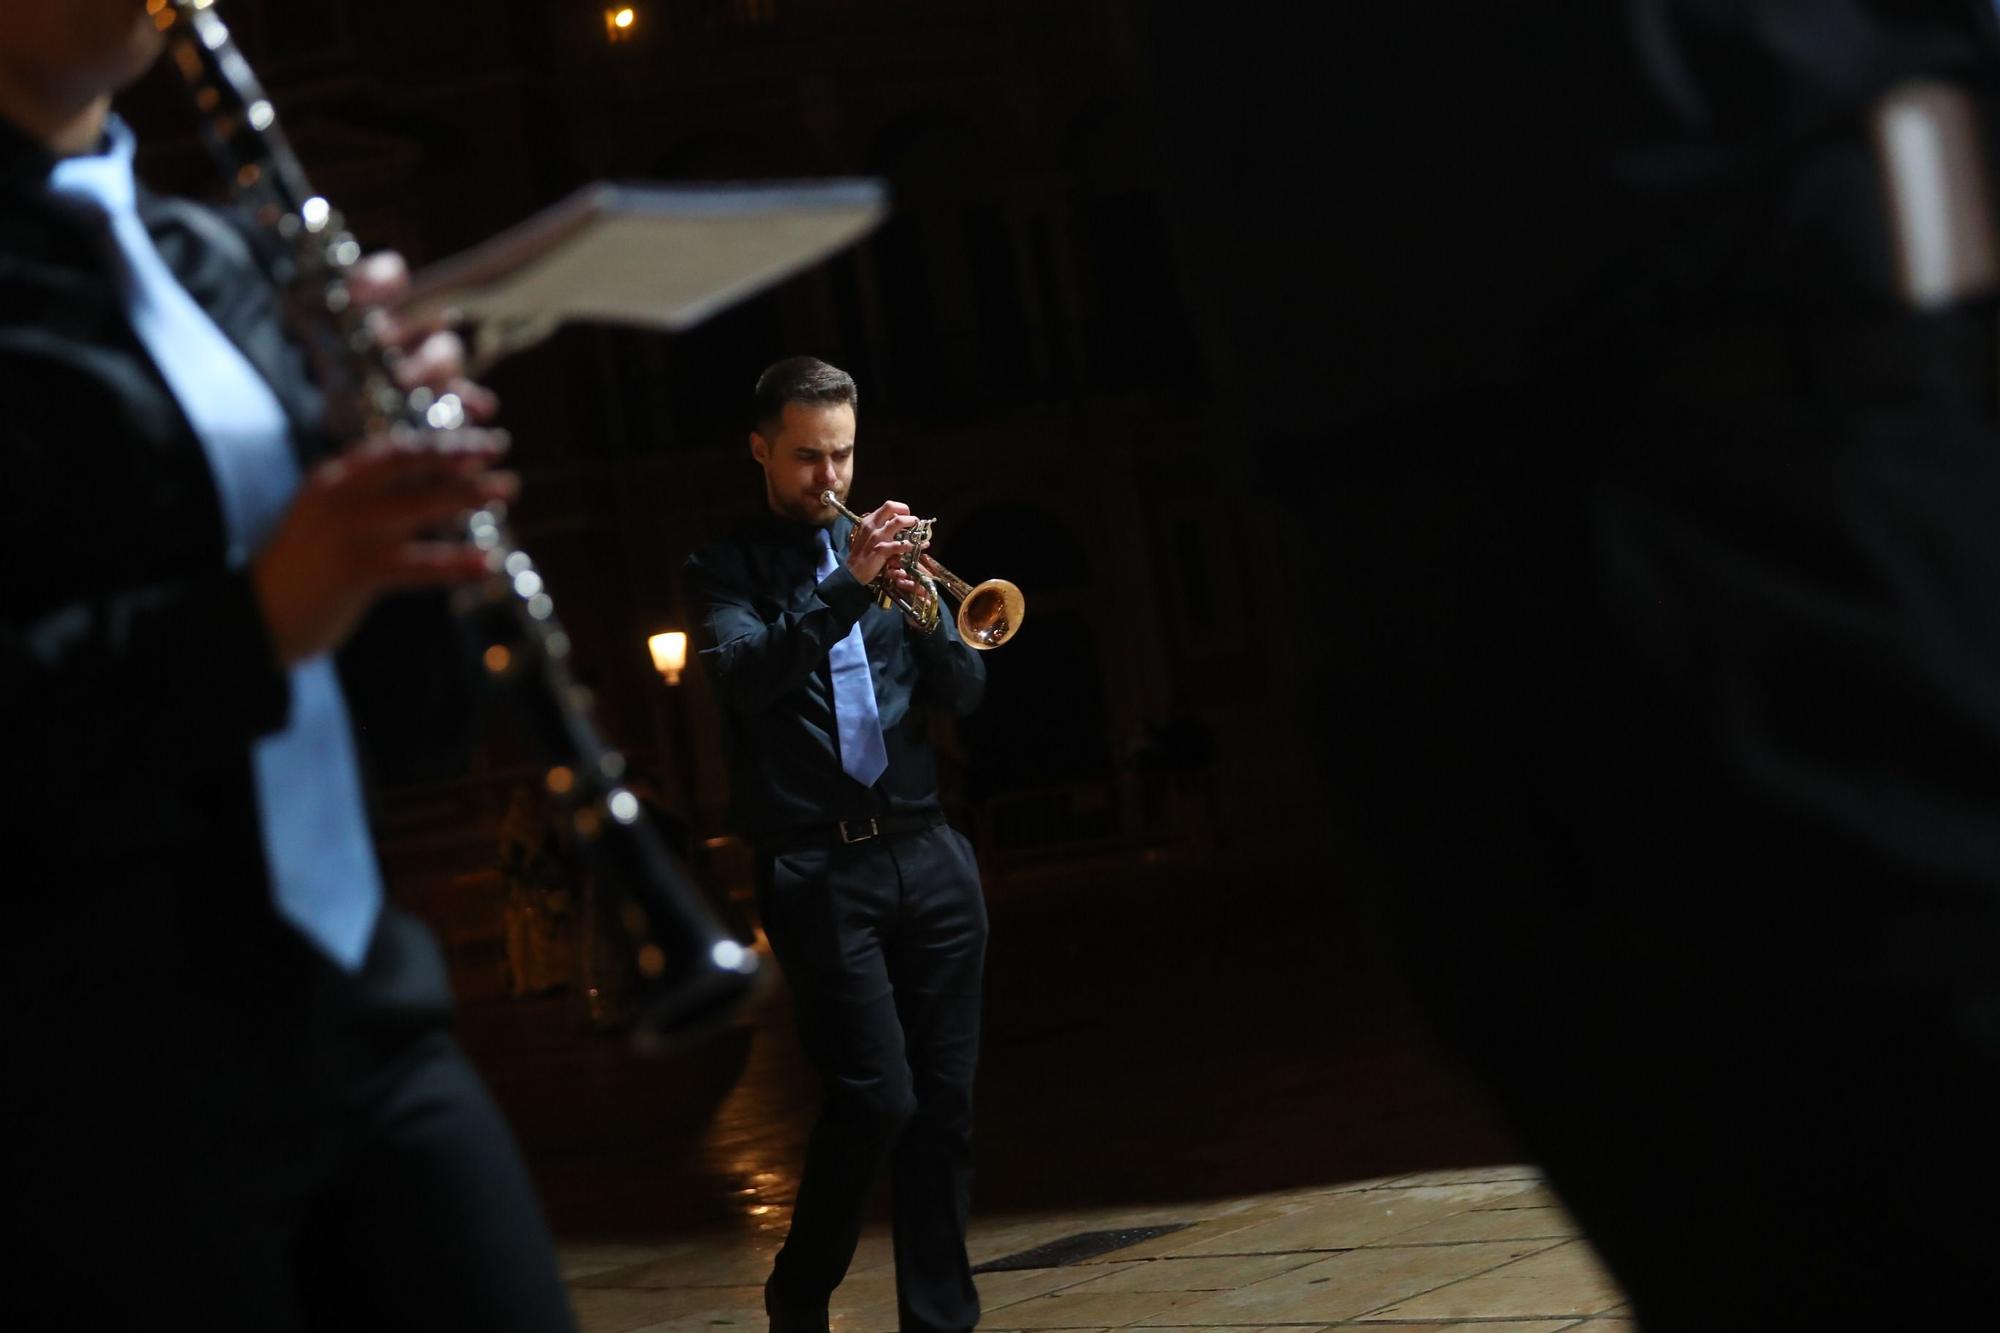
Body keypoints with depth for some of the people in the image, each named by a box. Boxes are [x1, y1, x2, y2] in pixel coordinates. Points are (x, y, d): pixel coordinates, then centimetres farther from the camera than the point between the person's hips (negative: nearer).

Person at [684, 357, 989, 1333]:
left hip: (927, 853, 4)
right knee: (878, 1096, -12)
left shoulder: (881, 547, 16)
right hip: (817, 867, -4)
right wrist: (847, 587, -24)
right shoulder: (727, 570, 5)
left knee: (946, 1100, 3)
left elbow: (965, 692, 9)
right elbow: (746, 676, -15)